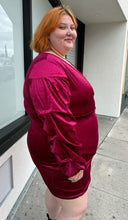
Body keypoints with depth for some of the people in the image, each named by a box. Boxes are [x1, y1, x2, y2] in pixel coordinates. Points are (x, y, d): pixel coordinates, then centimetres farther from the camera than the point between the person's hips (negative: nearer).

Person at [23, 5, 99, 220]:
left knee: (56, 189, 29)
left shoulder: (58, 63, 10)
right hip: (60, 153, -10)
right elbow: (57, 123, -30)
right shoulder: (48, 68, -25)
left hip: (57, 150, 10)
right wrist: (72, 163, -22)